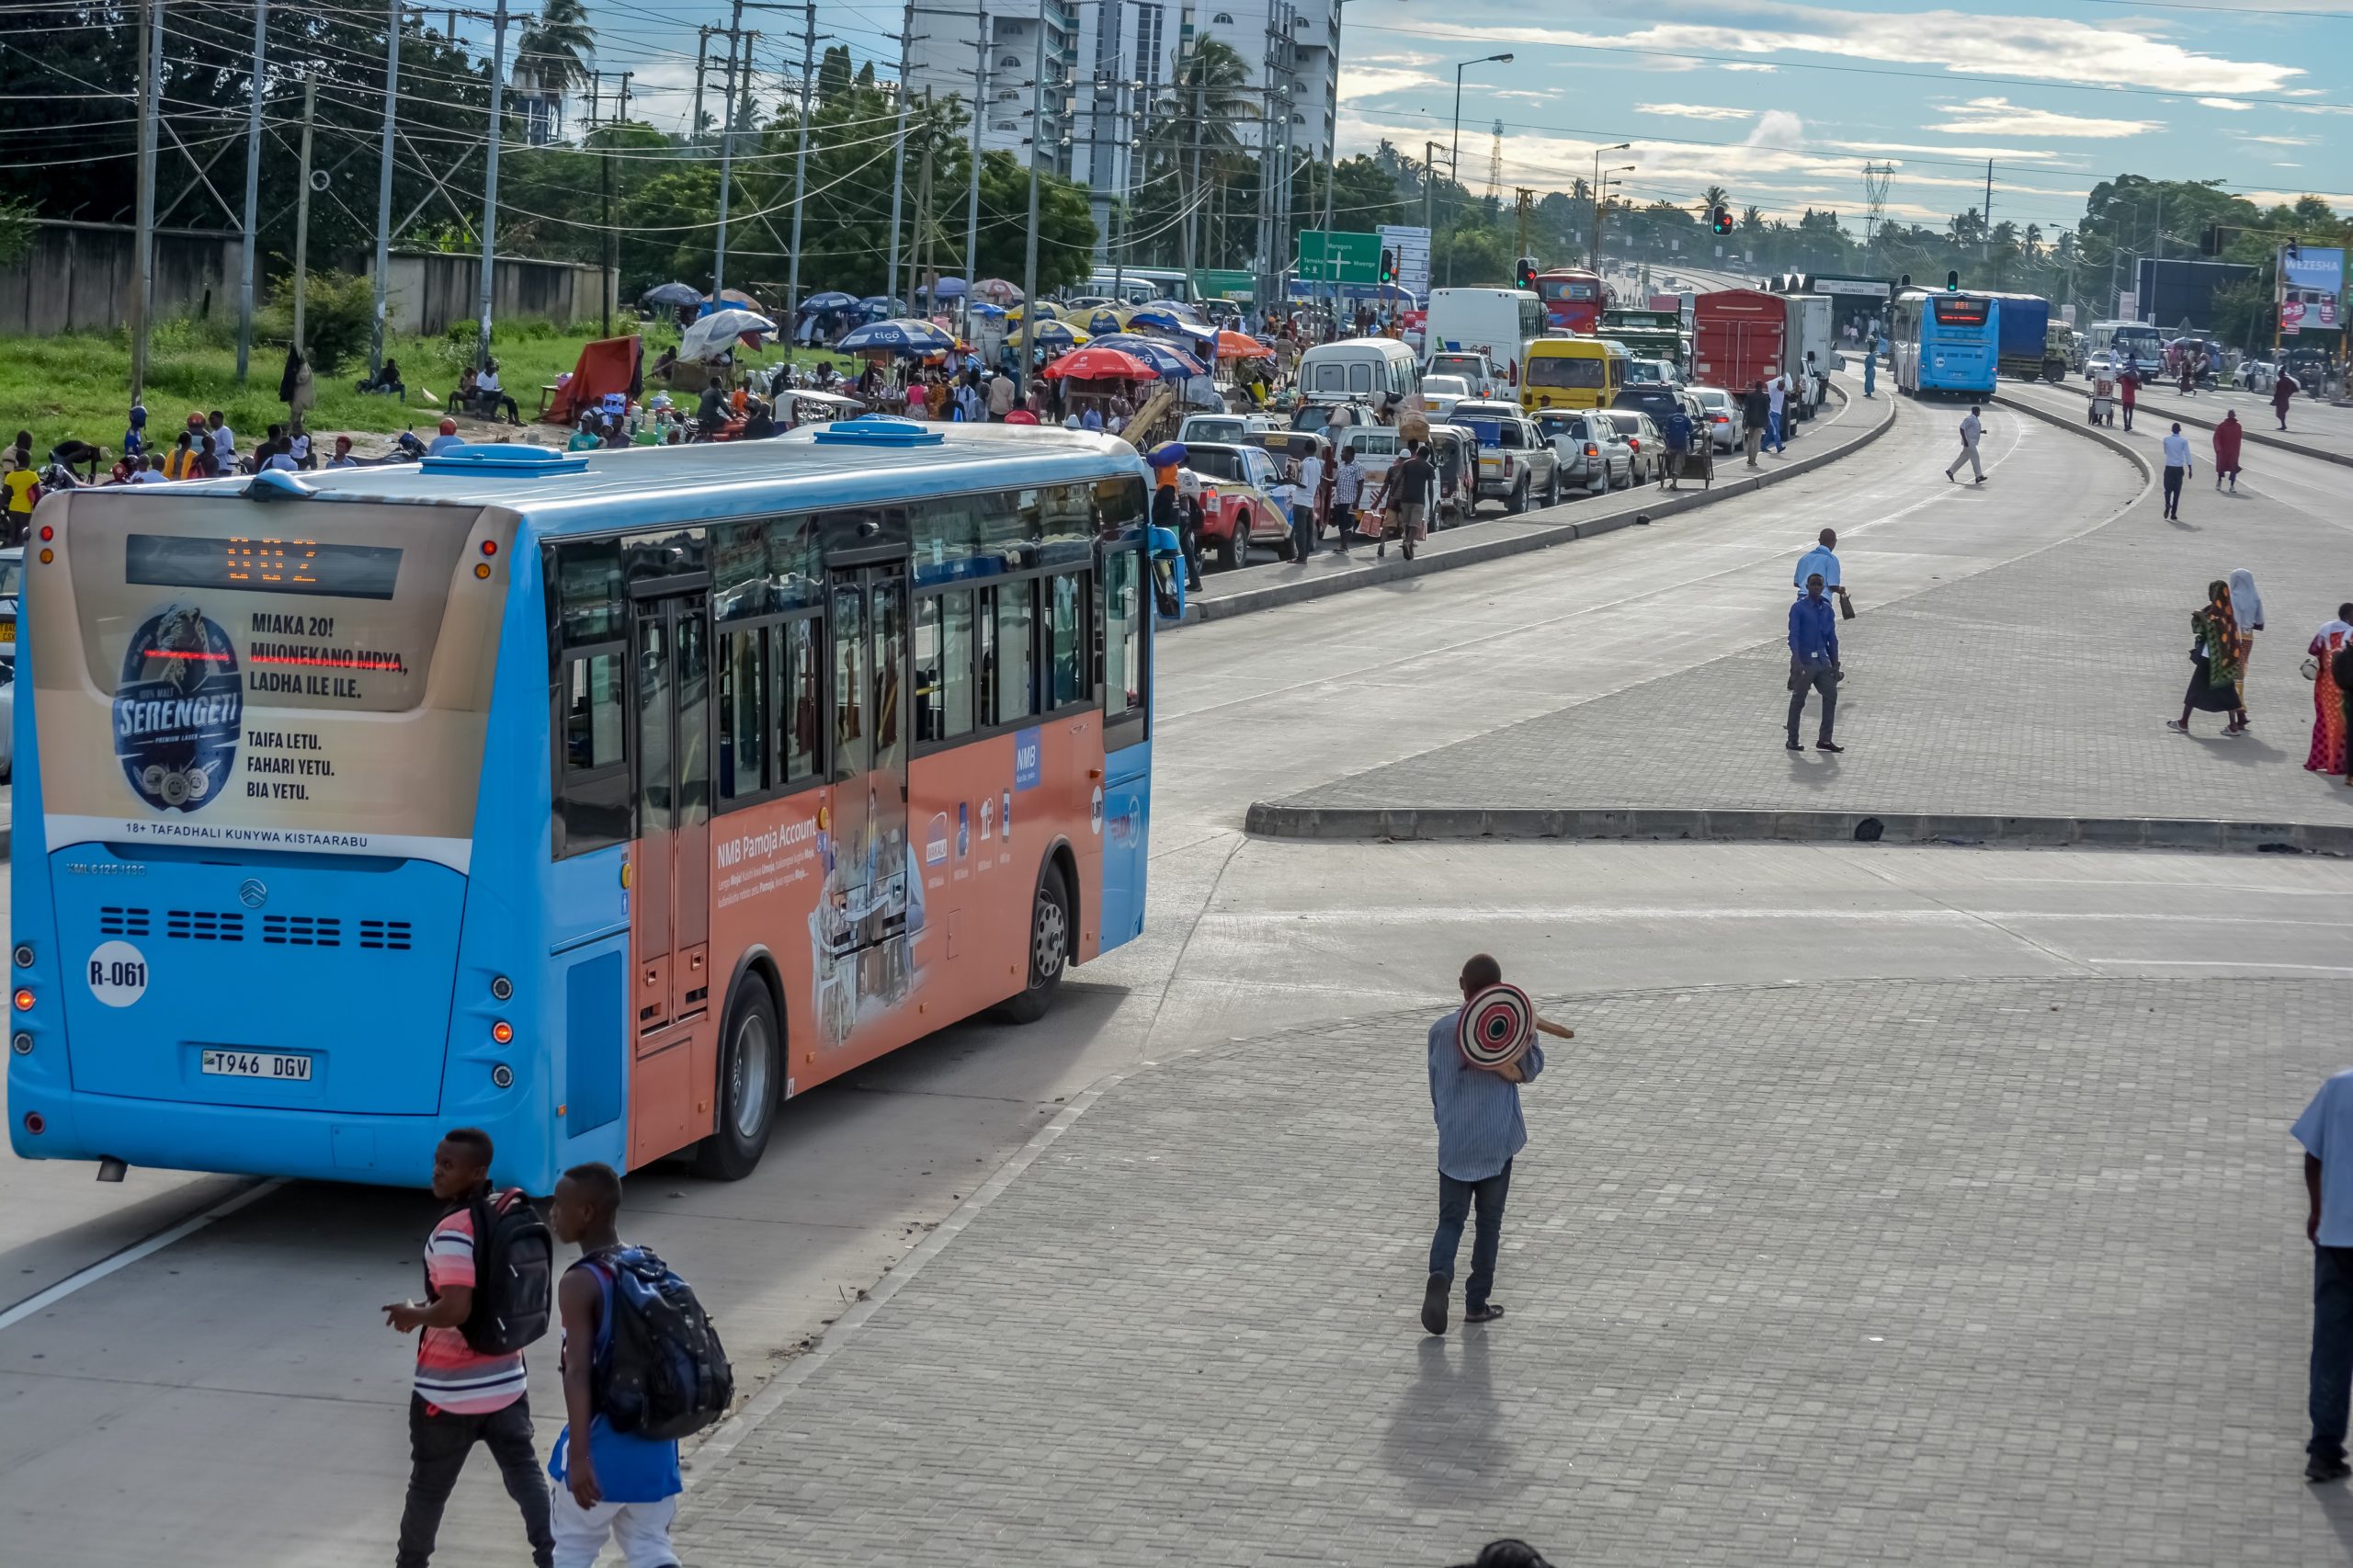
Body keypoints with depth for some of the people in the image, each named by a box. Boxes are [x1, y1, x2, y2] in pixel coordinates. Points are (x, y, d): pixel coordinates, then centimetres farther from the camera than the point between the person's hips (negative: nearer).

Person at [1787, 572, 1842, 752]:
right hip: (1804, 662, -5)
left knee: (1831, 695, -3)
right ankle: (1792, 740, 9)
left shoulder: (1828, 610, 13)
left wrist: (1835, 665, 12)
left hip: (1822, 661, 5)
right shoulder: (1798, 608, -5)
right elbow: (1793, 636, -13)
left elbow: (1832, 639, 16)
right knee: (1798, 701, 1)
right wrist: (1797, 662, -25)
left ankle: (1824, 739, 1)